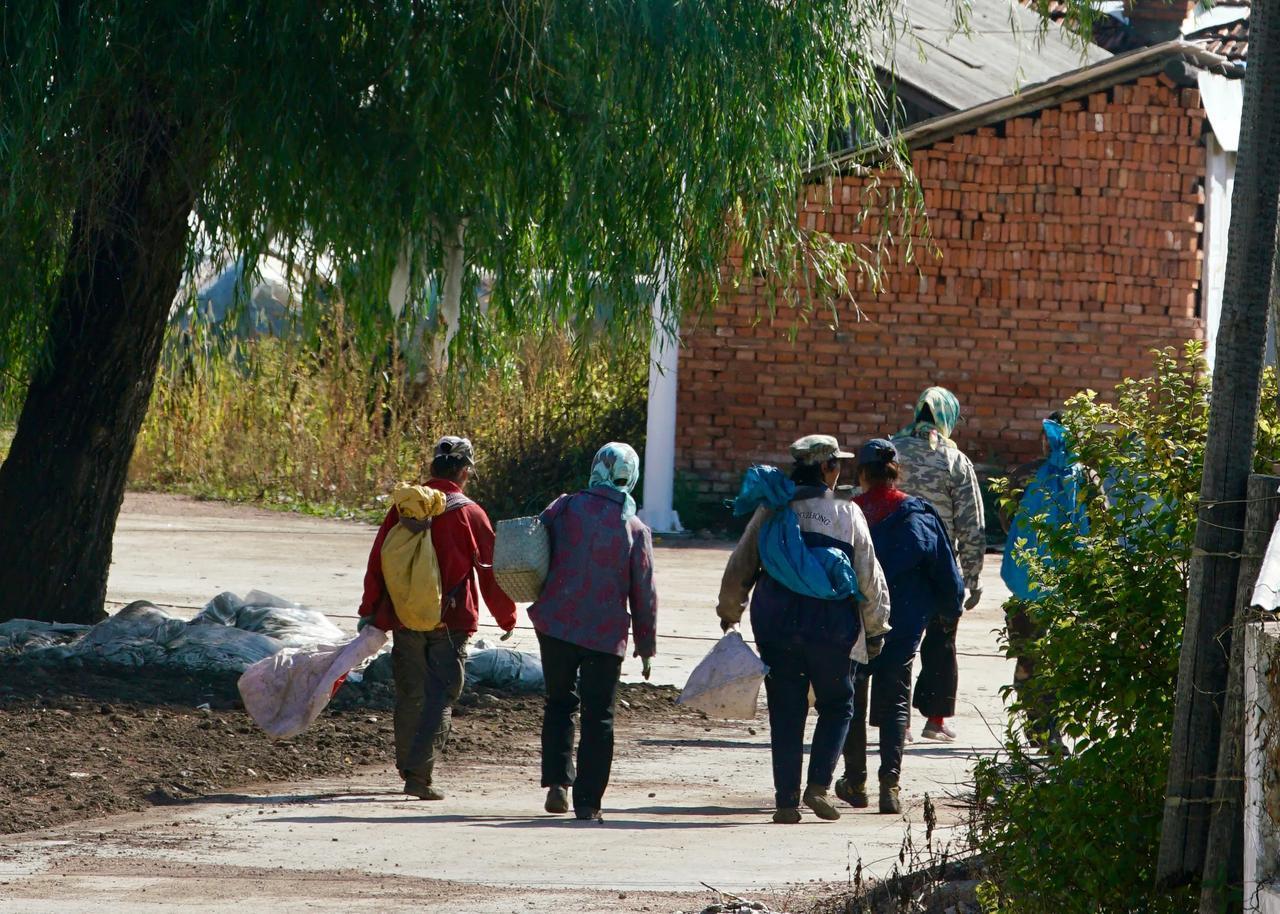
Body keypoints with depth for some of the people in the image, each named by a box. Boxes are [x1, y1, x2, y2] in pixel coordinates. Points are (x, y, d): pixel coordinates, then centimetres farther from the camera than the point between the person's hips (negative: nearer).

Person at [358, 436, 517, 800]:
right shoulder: (469, 513, -6)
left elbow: (378, 561, 5)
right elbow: (491, 571, 0)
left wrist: (370, 610, 14)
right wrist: (507, 618, 13)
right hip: (450, 621, -3)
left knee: (409, 694, 16)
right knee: (441, 696, -2)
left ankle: (408, 768, 27)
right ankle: (420, 775, -13)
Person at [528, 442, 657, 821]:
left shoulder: (564, 508, -3)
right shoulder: (636, 530, -3)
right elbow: (644, 592, 0)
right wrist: (646, 646, 9)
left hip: (555, 623, 1)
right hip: (606, 634, -1)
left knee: (559, 701, 18)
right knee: (598, 716, 5)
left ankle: (557, 781, 4)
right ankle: (587, 801, 1)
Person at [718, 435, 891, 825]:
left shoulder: (771, 511, 2)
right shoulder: (847, 514, -2)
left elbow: (740, 566, 8)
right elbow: (869, 577, 0)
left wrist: (729, 612, 24)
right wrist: (875, 630, 11)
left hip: (777, 627, 2)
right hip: (830, 627, -2)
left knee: (785, 713, 8)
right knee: (836, 706, 14)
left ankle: (786, 800, 5)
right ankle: (819, 785, -1)